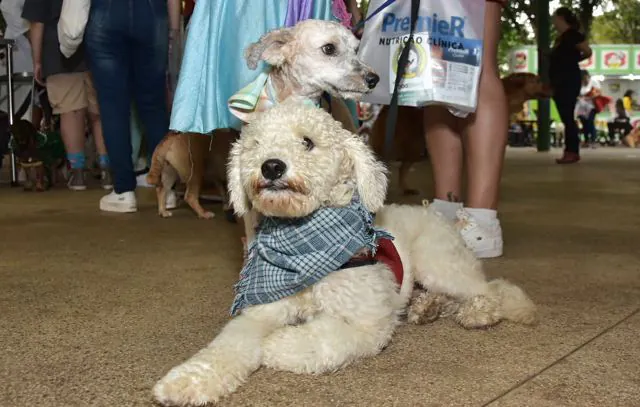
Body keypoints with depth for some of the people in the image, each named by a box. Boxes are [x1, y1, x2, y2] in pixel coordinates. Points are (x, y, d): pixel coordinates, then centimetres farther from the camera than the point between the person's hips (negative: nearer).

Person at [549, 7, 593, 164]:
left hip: (569, 81, -9)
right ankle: (569, 151, 10)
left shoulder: (572, 34, -9)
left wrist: (572, 61, 2)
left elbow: (588, 52, -11)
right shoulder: (561, 37, 17)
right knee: (565, 117, 8)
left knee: (568, 117, -11)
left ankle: (573, 152, -10)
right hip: (561, 82, 9)